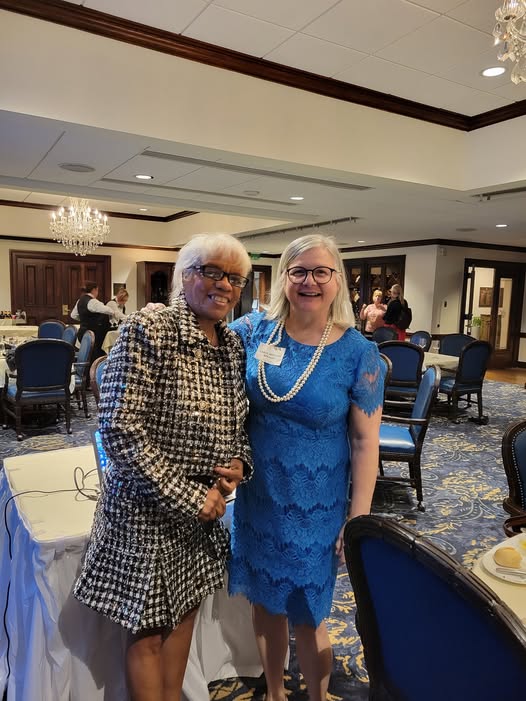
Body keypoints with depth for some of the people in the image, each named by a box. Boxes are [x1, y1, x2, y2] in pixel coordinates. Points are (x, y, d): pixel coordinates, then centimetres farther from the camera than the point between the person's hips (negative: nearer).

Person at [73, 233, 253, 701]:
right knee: (149, 629, 13)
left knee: (184, 611, 23)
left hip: (206, 505, 7)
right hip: (149, 509, -6)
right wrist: (188, 497, -19)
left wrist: (239, 463, -6)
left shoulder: (233, 345, 3)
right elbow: (121, 430, -23)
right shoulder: (146, 331, -19)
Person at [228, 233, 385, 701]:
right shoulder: (255, 330, -6)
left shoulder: (358, 352, -13)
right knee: (266, 603, 20)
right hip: (257, 497, 3)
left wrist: (359, 518, -10)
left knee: (307, 617, 12)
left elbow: (366, 440, -10)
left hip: (314, 508, -3)